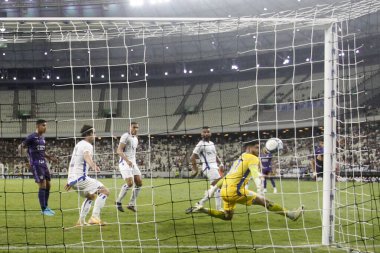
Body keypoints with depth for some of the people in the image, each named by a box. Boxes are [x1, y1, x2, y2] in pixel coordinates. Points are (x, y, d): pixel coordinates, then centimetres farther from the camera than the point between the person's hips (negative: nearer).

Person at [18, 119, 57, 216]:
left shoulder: (42, 138, 14)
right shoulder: (32, 137, -9)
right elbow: (21, 146, -12)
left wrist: (50, 157, 17)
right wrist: (21, 154, -29)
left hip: (43, 163, 8)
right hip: (35, 164, -8)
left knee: (48, 185, 9)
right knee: (42, 185, -10)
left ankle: (46, 207, 22)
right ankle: (43, 209, -3)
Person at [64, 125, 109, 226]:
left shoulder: (78, 145, 22)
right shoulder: (87, 145, -8)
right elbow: (86, 156, -33)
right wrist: (93, 165, -54)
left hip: (72, 179, 10)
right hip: (80, 178, -10)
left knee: (90, 196, 29)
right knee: (105, 191, -10)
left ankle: (81, 221, 21)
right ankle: (95, 217, -19)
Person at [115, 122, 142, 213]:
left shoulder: (136, 139, 18)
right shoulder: (125, 136, -9)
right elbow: (119, 151, -18)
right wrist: (127, 160, -30)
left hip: (133, 163, 9)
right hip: (125, 163, -9)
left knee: (139, 183, -1)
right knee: (130, 183, -19)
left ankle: (131, 204, 8)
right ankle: (118, 202, -1)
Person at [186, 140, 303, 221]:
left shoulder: (239, 159, 24)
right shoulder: (252, 158, -3)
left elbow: (228, 176, 27)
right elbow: (255, 173, -22)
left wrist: (214, 188, 27)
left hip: (225, 191, 9)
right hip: (235, 191, -9)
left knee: (227, 216, 21)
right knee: (263, 201, -5)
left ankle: (201, 209, 9)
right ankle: (289, 214, -3)